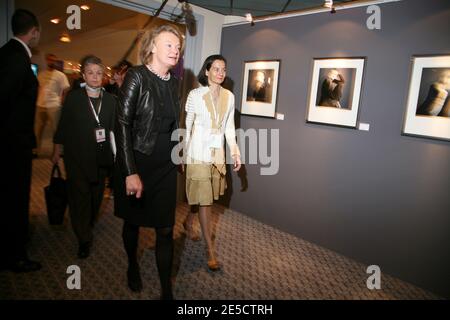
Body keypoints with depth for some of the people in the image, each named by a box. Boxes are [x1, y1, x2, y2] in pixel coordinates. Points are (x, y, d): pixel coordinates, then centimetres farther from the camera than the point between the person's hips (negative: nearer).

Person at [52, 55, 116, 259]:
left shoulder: (110, 100, 2)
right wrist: (57, 151, 5)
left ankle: (89, 226, 38)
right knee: (79, 196, 0)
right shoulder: (73, 97, -3)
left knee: (96, 194, 15)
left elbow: (114, 128, 4)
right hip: (77, 156, -2)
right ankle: (84, 239, 11)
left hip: (100, 157, 3)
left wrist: (115, 153, 2)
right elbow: (63, 125, 1)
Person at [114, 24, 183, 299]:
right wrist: (131, 173, -21)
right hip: (137, 162, -4)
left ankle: (167, 290, 18)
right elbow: (122, 124, -16)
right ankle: (133, 266, 44)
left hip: (166, 165, 4)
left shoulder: (173, 82, 6)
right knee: (133, 221, 16)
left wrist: (176, 157, 11)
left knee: (166, 228, 4)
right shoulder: (137, 76, -11)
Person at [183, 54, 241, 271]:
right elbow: (187, 125, -3)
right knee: (204, 200, -2)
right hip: (199, 151, -5)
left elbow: (229, 127, 9)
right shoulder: (195, 95, -7)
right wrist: (183, 154, -4)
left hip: (218, 152, 5)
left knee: (205, 196, 14)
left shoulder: (229, 96, 5)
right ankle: (210, 251, 6)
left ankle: (189, 221, 44)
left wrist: (235, 151, 2)